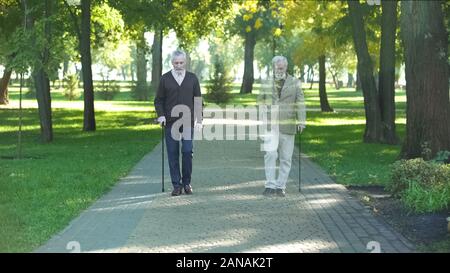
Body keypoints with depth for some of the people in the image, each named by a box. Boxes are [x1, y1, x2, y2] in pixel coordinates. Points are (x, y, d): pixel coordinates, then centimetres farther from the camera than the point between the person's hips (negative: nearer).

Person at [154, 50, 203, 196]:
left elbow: (198, 100, 9)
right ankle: (176, 185, 7)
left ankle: (186, 183, 8)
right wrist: (161, 115, -7)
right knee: (173, 154, 1)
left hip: (188, 122, 0)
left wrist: (199, 120, 3)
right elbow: (158, 100, 9)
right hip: (171, 122, 0)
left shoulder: (192, 78, 8)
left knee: (187, 151, -6)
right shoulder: (165, 78, 6)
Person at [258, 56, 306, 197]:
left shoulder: (295, 83, 5)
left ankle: (281, 187, 11)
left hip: (288, 126, 0)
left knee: (286, 158, 3)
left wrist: (301, 122, -10)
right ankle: (270, 185, -9)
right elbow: (261, 104, 14)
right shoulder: (267, 84, 10)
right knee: (270, 155, -11)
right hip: (270, 126, 0)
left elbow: (300, 103, 0)